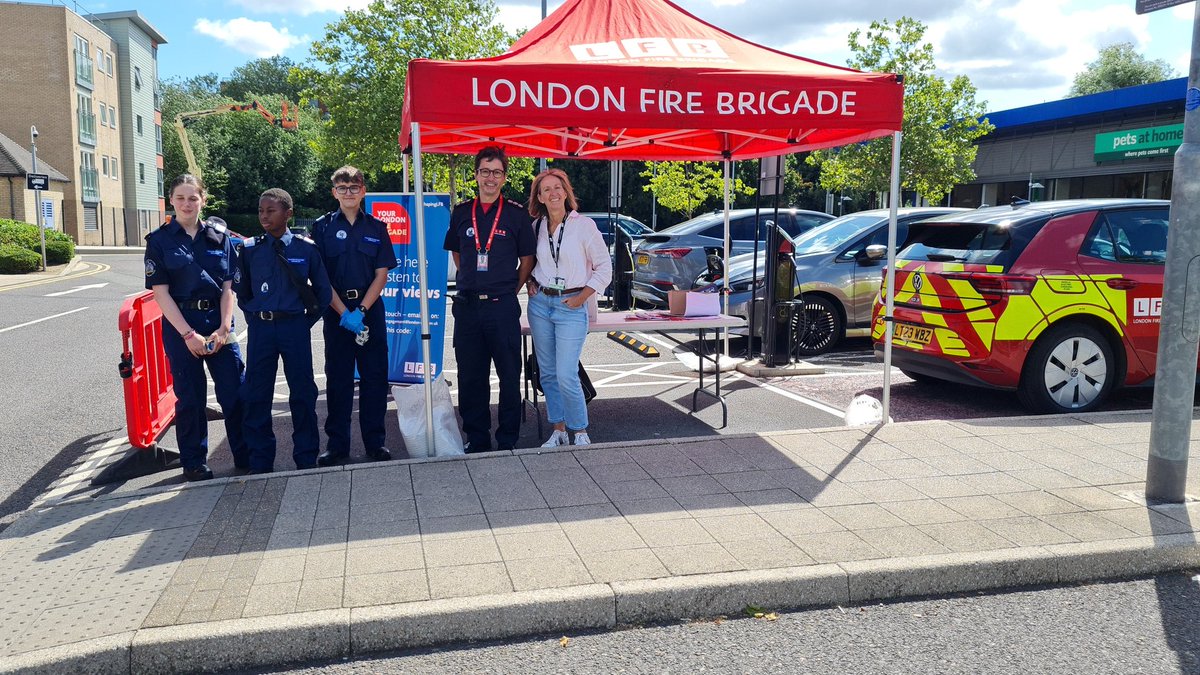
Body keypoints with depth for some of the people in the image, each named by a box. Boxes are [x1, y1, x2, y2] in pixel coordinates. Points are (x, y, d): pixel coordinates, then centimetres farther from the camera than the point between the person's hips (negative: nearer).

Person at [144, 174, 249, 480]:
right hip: (180, 324, -2)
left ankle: (246, 455, 15)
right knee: (190, 396, 4)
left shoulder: (219, 237, 6)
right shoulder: (160, 240, 0)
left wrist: (223, 328, -8)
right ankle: (194, 463, 18)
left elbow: (228, 286, 4)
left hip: (218, 321, 2)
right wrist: (188, 334, -12)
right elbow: (160, 292, -5)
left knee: (235, 390, 1)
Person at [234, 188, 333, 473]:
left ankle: (306, 457, 17)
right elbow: (241, 290, 14)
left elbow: (323, 290, 6)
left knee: (303, 392, 5)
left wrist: (308, 320, 2)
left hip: (295, 327, -2)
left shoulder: (306, 248, -2)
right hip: (260, 329, 2)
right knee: (256, 395, 5)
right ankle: (260, 461, 17)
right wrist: (254, 319, 6)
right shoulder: (250, 249, 3)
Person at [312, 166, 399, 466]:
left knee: (375, 377, 2)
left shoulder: (376, 227, 6)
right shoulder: (322, 227, 3)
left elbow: (382, 274, 1)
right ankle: (337, 444, 12)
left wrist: (361, 311, -11)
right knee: (337, 379, 4)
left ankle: (375, 442, 12)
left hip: (370, 310, 1)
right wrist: (343, 313, -12)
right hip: (335, 311, -1)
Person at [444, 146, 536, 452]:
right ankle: (476, 437, 19)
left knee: (509, 375, 2)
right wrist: (469, 282, 14)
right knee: (470, 376, 8)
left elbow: (527, 259, 7)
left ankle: (508, 439, 13)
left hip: (502, 306, -3)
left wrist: (510, 290, 4)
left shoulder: (517, 213, 1)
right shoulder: (461, 212, 9)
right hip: (467, 305, 3)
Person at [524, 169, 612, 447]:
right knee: (548, 373, 9)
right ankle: (558, 431, 20)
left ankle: (581, 433, 5)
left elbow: (604, 268, -3)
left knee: (566, 376, -11)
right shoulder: (536, 226, 7)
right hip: (540, 303, 5)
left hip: (572, 306, -5)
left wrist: (581, 297, -8)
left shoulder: (584, 225, -6)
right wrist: (530, 282, 7)